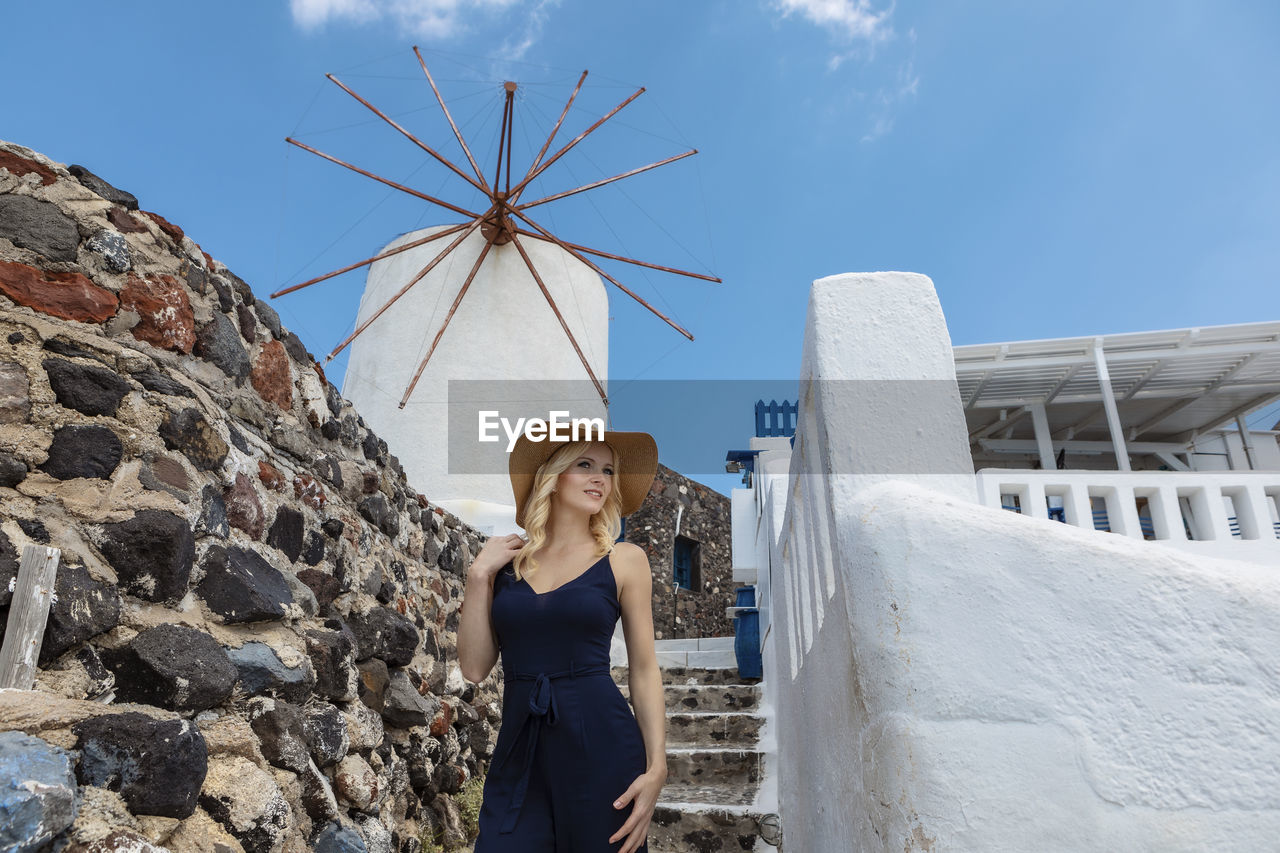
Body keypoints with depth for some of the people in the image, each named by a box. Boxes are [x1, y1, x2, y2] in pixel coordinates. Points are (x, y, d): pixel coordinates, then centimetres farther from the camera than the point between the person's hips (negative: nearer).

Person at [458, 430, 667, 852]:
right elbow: (475, 668, 1)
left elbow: (644, 671, 0)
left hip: (601, 743, -1)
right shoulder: (505, 558, 4)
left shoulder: (625, 559, -1)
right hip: (519, 747, 2)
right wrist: (478, 577, -6)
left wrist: (656, 767, -8)